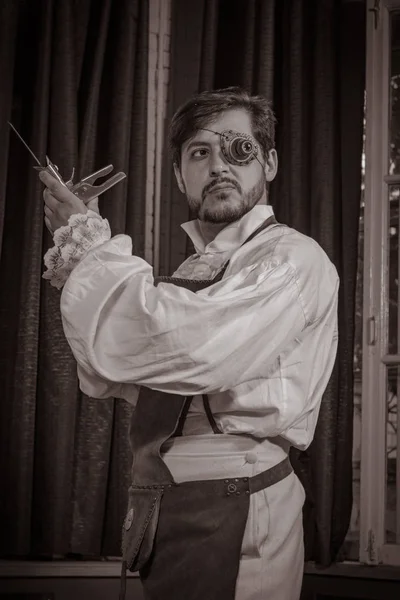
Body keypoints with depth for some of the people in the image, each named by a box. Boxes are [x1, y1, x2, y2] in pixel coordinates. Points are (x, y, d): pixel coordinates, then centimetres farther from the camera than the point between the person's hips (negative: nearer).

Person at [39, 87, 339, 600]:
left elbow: (187, 351, -28)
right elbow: (115, 379, 13)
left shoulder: (292, 259, -12)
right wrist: (78, 278, -3)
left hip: (232, 515, -7)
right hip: (161, 509, 7)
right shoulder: (192, 272, 12)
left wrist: (92, 242, -14)